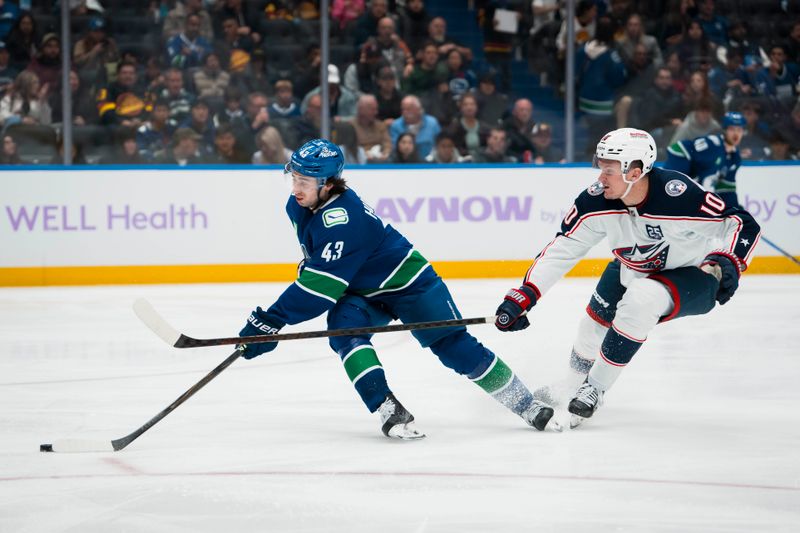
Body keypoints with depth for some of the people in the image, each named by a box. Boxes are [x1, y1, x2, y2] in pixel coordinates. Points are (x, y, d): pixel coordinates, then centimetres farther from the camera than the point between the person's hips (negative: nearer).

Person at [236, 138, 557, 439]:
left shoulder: (342, 219, -35)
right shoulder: (298, 206, -7)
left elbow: (321, 285, -38)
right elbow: (315, 263, 15)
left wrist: (272, 320, -38)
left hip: (407, 282, -7)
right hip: (361, 292, 7)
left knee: (454, 345, -5)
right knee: (343, 328, -23)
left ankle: (526, 405, 9)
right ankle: (389, 411, -26)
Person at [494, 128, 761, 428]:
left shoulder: (678, 195, -36)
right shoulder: (597, 200, -22)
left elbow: (743, 224, -24)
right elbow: (561, 250, -17)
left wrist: (728, 262, -40)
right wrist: (522, 298, -23)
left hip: (692, 274, -6)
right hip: (633, 270, 6)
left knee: (640, 301, -30)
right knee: (595, 323, 8)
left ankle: (594, 390, -14)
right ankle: (573, 385, 41)